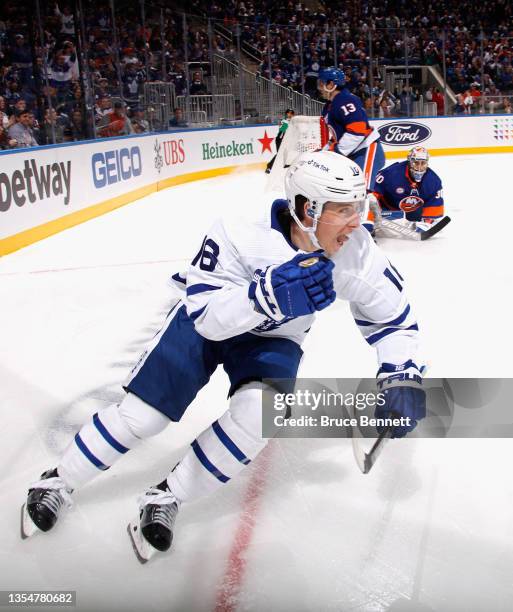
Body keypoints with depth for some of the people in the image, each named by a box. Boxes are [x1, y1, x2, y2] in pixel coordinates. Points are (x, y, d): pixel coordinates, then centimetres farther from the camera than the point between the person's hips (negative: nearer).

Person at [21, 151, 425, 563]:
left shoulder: (357, 252, -24)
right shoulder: (240, 233, -35)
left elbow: (394, 317, -11)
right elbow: (206, 315, -36)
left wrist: (402, 376, -25)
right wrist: (269, 294, -52)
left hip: (274, 339, 3)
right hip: (205, 317, -2)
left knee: (259, 410, -27)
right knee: (141, 415, -6)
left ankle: (167, 499, -5)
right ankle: (60, 482, 23)